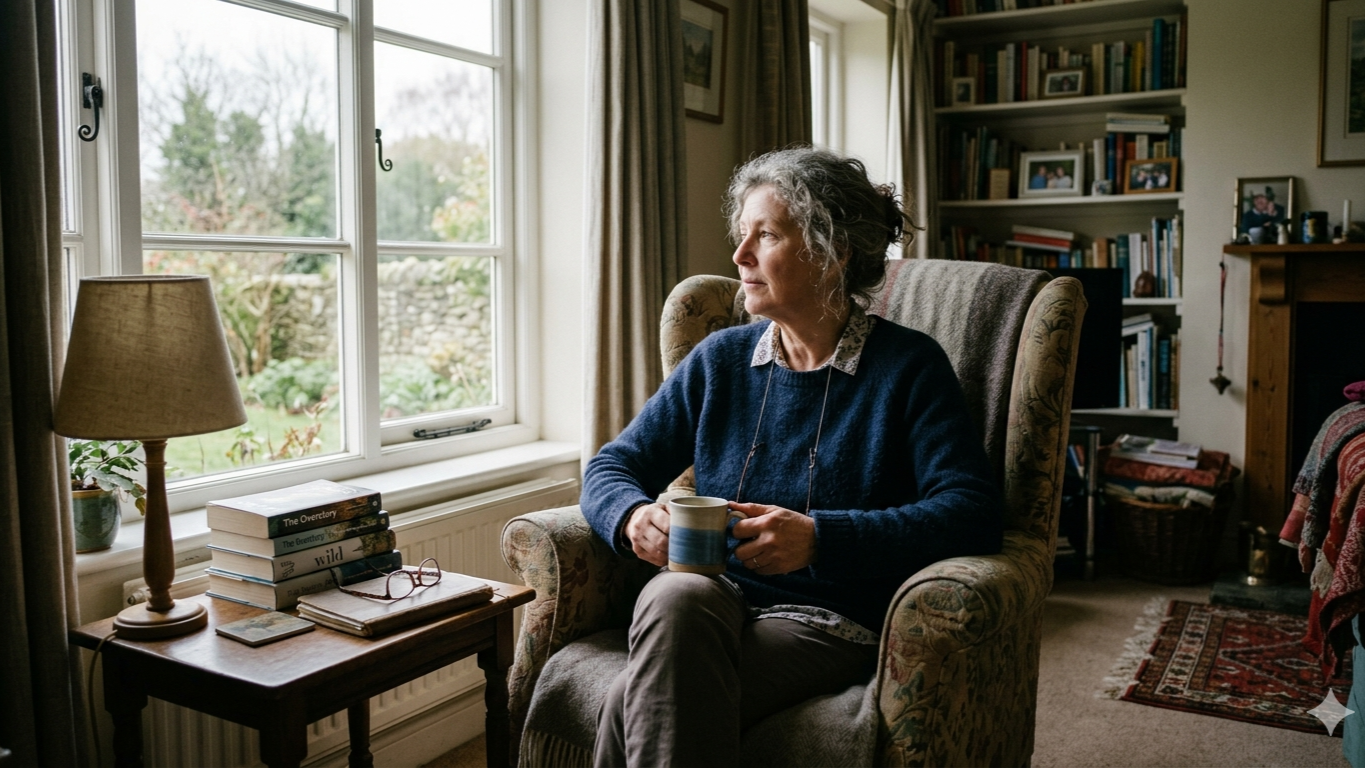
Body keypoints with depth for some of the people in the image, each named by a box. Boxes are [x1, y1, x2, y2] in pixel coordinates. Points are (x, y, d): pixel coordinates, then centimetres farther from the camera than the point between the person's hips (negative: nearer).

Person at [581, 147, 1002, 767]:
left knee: (637, 706, -32)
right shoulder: (720, 360, 13)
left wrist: (819, 538, -23)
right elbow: (613, 466, 14)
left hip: (830, 626, -4)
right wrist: (633, 516, -12)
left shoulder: (909, 367, 1)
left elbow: (973, 514, -11)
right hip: (713, 607, 4)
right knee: (676, 594, -35)